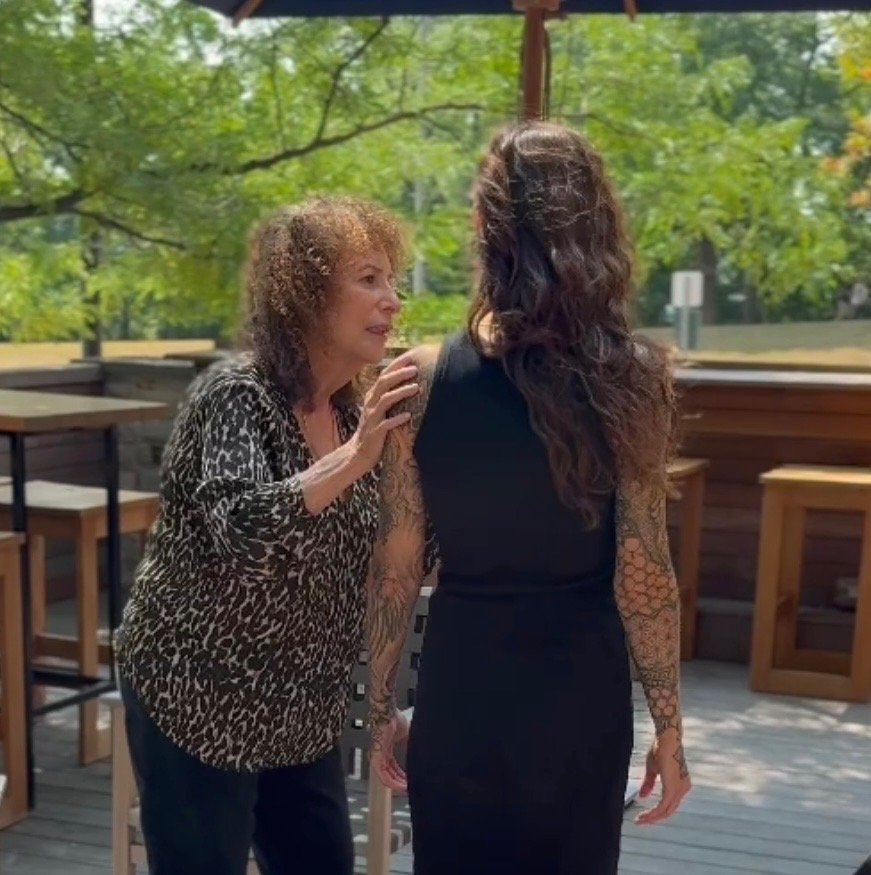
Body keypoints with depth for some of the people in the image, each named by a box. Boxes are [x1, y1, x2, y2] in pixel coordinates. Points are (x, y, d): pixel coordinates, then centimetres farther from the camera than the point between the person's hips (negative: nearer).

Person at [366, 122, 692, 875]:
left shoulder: (422, 379, -9)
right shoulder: (629, 380, -12)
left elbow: (396, 570, -5)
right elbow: (643, 578, -11)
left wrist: (382, 706, 8)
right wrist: (669, 726, 1)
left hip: (458, 691, 1)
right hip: (579, 696, 0)